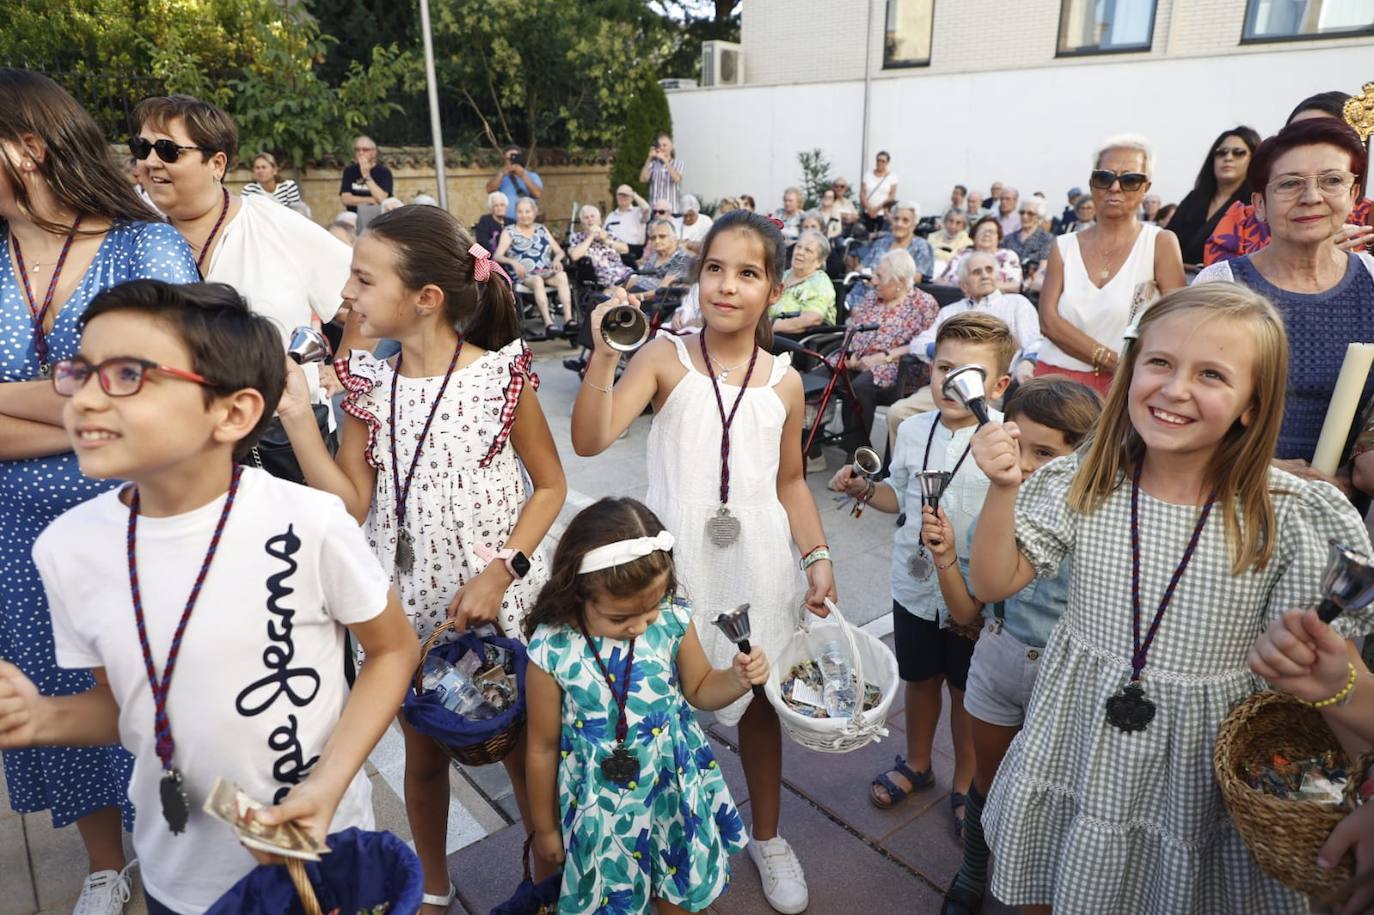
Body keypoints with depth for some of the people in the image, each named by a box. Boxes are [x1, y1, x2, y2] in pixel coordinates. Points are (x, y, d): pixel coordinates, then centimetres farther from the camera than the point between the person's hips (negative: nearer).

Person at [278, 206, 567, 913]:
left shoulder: (500, 375, -13)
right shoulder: (368, 383, -3)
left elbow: (549, 485, -6)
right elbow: (349, 505, -6)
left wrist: (502, 570, -16)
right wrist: (295, 413, -13)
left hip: (496, 600, -3)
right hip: (408, 602, 3)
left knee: (523, 746, 12)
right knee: (423, 750, 20)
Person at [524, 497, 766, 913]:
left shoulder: (673, 620, -17)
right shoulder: (552, 651, -23)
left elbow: (700, 690, 2)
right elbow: (543, 747, -9)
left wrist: (737, 677, -19)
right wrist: (545, 827, 3)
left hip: (677, 788, 2)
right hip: (602, 803, -2)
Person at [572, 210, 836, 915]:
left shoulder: (783, 381, 2)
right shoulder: (664, 359, -7)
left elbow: (790, 482, 10)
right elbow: (590, 439, -18)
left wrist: (817, 556, 2)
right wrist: (605, 355, -28)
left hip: (758, 558, 2)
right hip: (678, 553, -2)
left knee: (759, 697, 15)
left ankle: (767, 836, 39)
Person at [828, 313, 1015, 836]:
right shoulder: (913, 431, -4)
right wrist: (862, 489, -6)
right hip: (915, 584, 4)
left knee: (967, 690, 17)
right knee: (920, 678, 23)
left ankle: (964, 785, 41)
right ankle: (916, 764, 48)